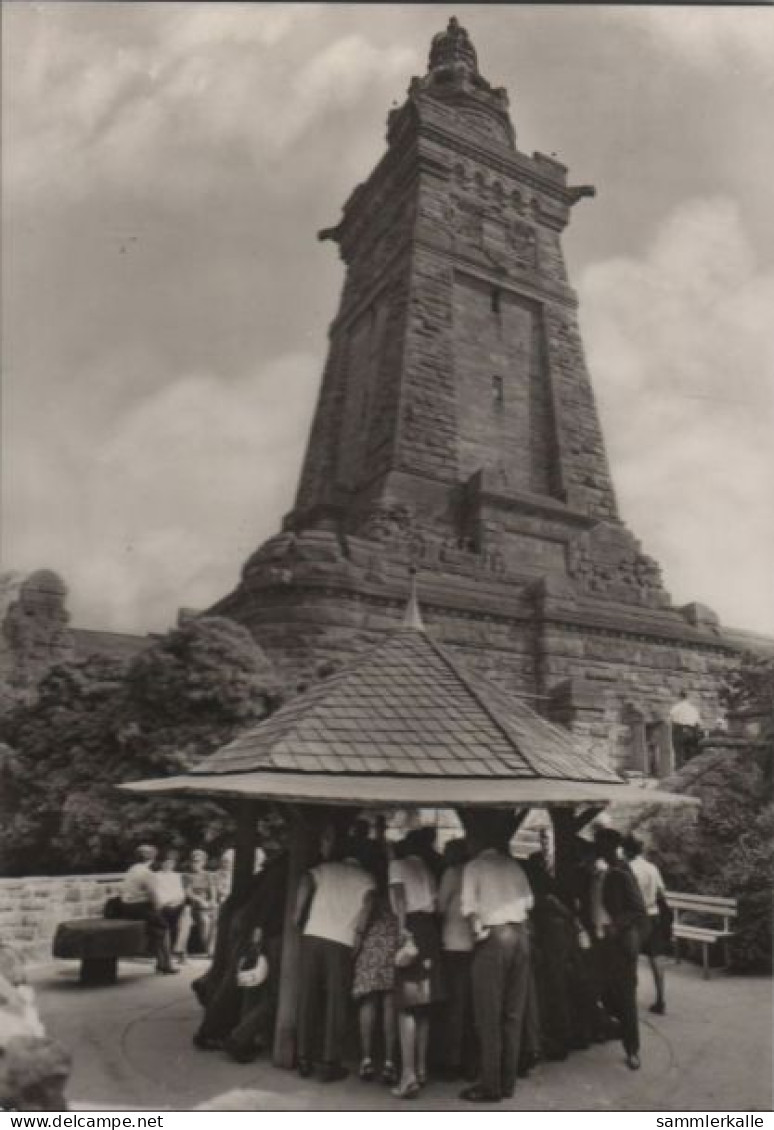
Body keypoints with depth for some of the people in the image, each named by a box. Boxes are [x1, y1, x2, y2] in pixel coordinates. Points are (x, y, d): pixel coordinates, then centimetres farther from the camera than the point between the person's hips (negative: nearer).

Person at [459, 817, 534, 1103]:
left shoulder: (474, 866, -4)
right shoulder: (514, 867, 10)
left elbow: (469, 907, -11)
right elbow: (528, 902, 7)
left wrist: (477, 930, 3)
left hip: (493, 937, -5)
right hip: (520, 935, 5)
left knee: (489, 1016, 3)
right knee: (513, 1014, 13)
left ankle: (490, 1085, 7)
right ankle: (508, 1081, 20)